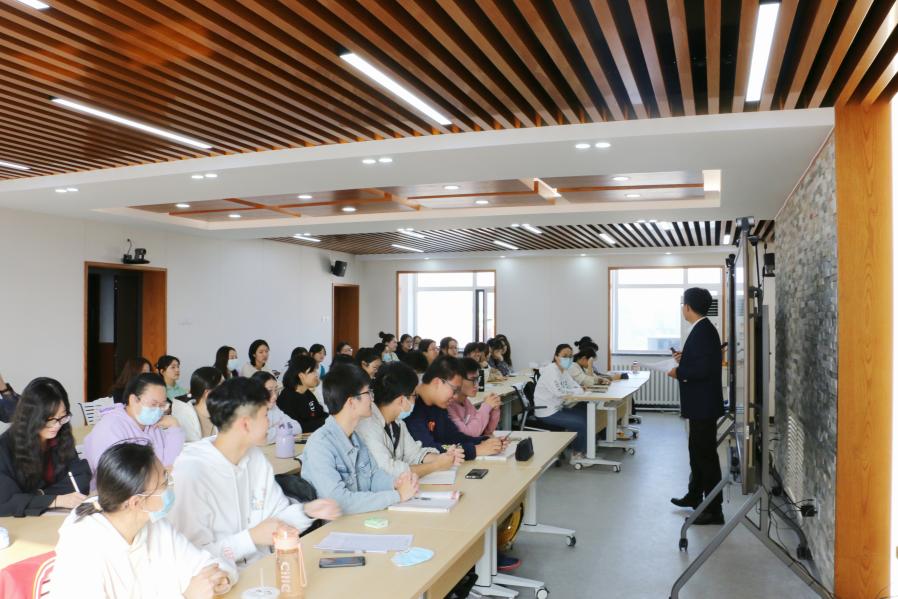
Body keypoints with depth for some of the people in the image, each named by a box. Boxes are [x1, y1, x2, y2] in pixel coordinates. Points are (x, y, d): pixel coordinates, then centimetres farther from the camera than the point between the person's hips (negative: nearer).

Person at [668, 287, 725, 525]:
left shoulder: (702, 331, -20)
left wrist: (679, 372, -15)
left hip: (703, 404, -11)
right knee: (698, 451, 21)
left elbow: (704, 368, -27)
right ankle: (694, 495, 35)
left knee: (706, 454, -2)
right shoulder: (703, 329, 10)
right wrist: (684, 358, 10)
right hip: (700, 403, 11)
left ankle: (714, 510, 6)